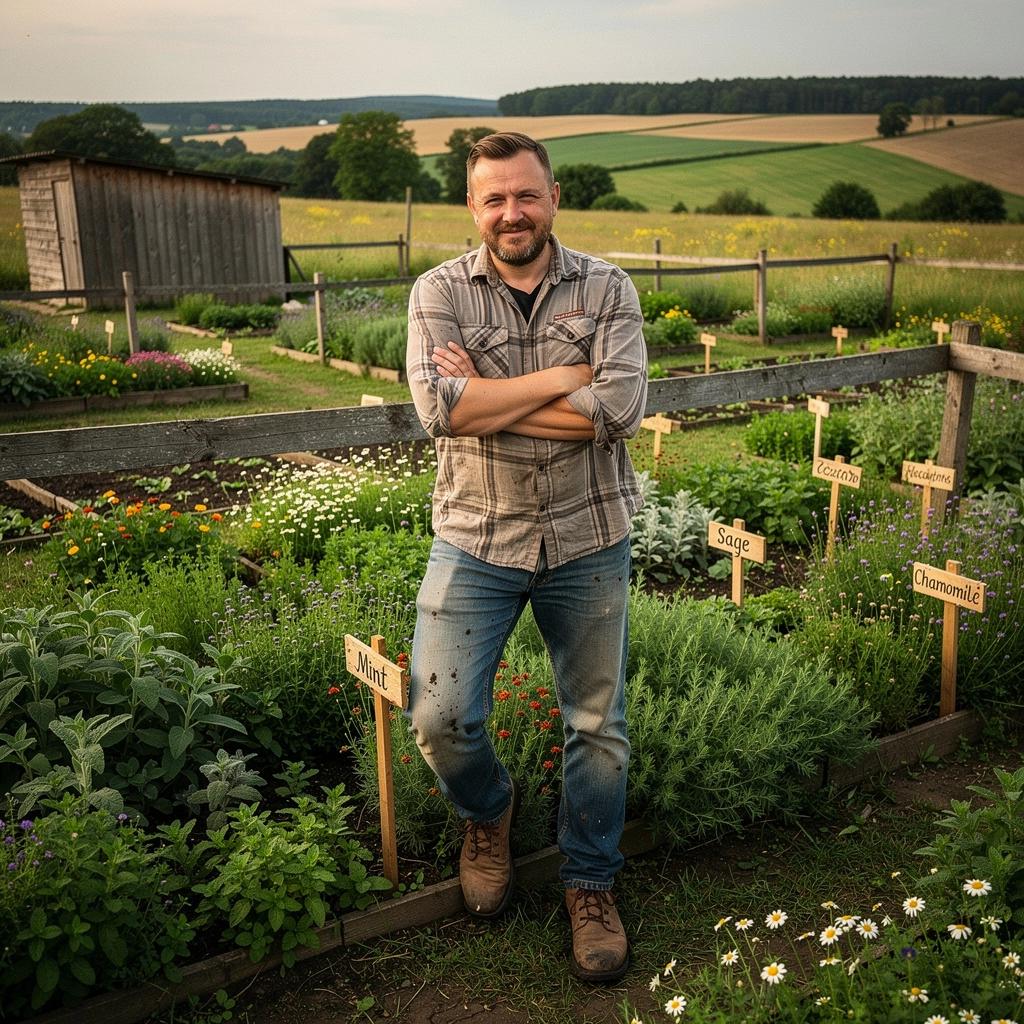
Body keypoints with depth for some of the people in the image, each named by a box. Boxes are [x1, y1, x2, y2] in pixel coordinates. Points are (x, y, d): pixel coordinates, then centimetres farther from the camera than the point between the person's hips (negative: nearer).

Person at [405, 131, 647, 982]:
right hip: (476, 540, 0)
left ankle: (592, 884, 32)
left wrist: (489, 395, -16)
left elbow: (622, 408, -16)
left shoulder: (607, 290, -1)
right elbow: (439, 407, -18)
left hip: (588, 542, 1)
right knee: (441, 718, -5)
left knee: (597, 724, 10)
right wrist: (562, 377, -16)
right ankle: (488, 812, 30)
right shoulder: (440, 292, -2)